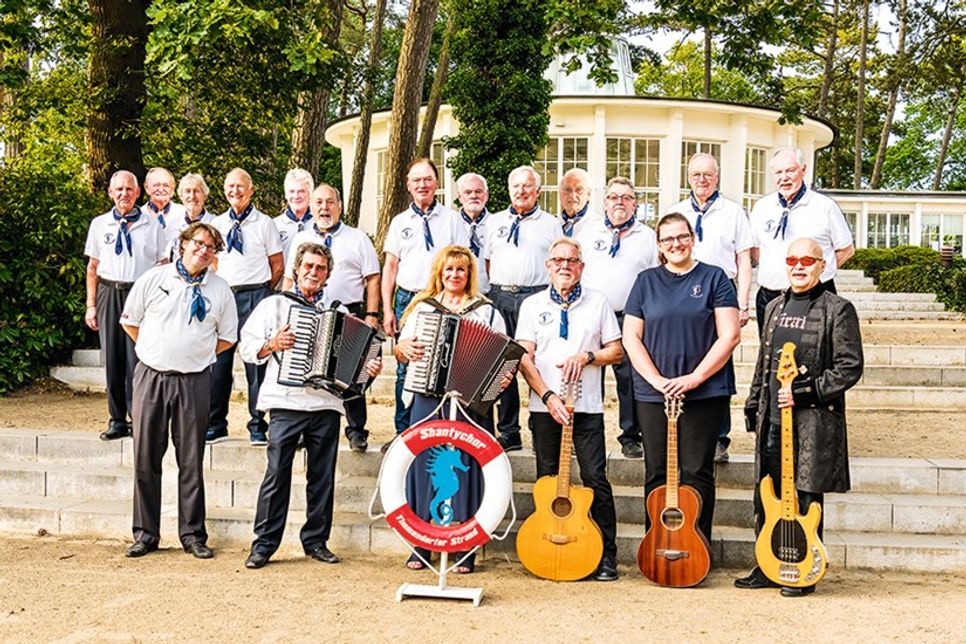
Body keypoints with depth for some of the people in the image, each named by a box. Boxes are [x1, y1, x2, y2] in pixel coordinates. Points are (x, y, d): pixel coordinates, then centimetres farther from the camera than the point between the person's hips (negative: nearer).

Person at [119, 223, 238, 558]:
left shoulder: (220, 289, 5)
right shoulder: (153, 278, 3)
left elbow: (228, 337, 13)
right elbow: (130, 320, 12)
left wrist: (197, 355, 7)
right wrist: (157, 352, 9)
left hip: (193, 382, 0)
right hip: (150, 376, 0)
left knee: (191, 462, 5)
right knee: (146, 459, 5)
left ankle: (192, 534, 15)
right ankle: (146, 534, 17)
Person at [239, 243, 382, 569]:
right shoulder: (273, 305, 11)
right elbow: (246, 346, 6)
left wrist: (368, 367, -5)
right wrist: (272, 345, -11)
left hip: (326, 405, 3)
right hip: (286, 403, -2)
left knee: (322, 477, 7)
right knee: (276, 474, -5)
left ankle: (316, 541, 17)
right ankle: (264, 543, 4)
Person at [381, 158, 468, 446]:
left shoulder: (452, 219, 6)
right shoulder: (400, 222, 12)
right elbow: (390, 266, 11)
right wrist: (387, 310, 3)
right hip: (406, 300, 2)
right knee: (405, 370, 3)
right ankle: (403, 432, 13)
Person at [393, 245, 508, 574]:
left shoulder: (486, 312, 11)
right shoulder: (423, 308, 15)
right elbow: (400, 350, 11)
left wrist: (503, 377, -14)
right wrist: (403, 348, -11)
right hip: (428, 401, 1)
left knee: (467, 469, -1)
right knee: (424, 466, 2)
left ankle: (466, 550, 8)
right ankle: (420, 547, 13)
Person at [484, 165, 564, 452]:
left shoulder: (550, 224, 10)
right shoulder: (496, 221, 17)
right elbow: (487, 261, 19)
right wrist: (493, 289, 8)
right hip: (500, 296, 3)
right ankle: (508, 432, 11)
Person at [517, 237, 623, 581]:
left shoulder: (598, 302, 9)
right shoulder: (532, 304, 8)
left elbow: (616, 352, 9)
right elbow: (525, 358, 1)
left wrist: (587, 356, -10)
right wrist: (548, 396, -10)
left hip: (587, 407, -1)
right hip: (545, 407, 1)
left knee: (596, 479, -5)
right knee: (546, 482, 6)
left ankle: (607, 556, 4)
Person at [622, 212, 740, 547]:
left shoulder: (714, 278, 3)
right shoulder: (646, 281, 9)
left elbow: (730, 335, -4)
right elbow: (631, 336, 5)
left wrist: (695, 377, -12)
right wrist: (656, 379, -8)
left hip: (705, 392, -2)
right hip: (653, 393, 2)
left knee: (697, 472, 2)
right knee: (656, 472, 7)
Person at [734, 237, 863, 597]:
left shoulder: (838, 310, -4)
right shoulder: (774, 308, 15)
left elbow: (850, 367, -9)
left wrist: (805, 394, -16)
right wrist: (753, 408, 16)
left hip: (814, 422, -6)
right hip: (772, 421, 6)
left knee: (806, 498, 1)